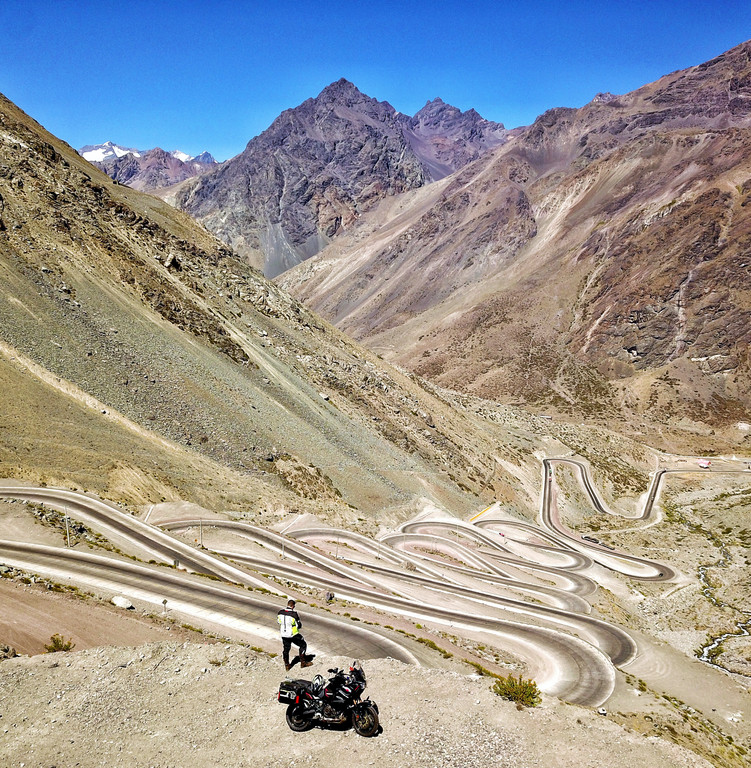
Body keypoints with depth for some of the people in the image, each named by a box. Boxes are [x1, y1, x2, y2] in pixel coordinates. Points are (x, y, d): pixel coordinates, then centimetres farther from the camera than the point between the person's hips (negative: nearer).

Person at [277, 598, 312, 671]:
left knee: (286, 649, 23)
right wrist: (300, 621, 7)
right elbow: (299, 626, -13)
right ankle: (303, 662, 20)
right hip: (293, 635, -5)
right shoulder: (294, 614, -23)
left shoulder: (280, 612, -9)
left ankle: (286, 665, 33)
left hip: (284, 634, 5)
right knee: (303, 645, 16)